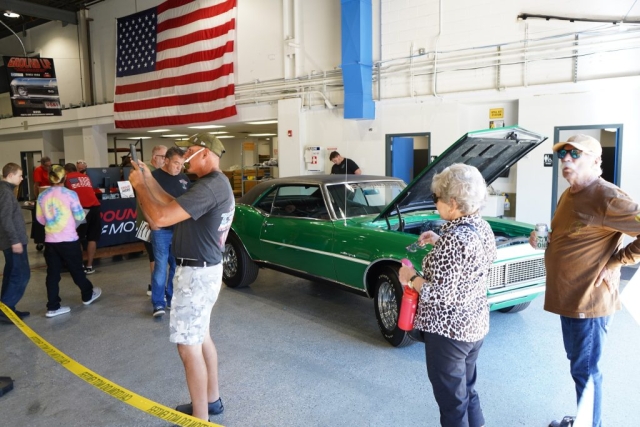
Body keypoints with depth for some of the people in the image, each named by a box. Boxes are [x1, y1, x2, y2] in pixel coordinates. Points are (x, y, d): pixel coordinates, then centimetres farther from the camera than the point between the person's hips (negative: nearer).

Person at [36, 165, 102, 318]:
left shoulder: (42, 196, 1)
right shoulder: (70, 194, -11)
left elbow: (40, 219, 9)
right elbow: (80, 217, -8)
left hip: (50, 241, 3)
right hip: (68, 240, -3)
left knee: (52, 273, 7)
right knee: (76, 269, 13)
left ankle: (53, 307, 10)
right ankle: (88, 295, 32)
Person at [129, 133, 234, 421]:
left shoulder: (209, 187, -25)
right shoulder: (216, 182, 10)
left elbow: (161, 217, -29)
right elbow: (175, 205, 17)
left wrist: (138, 185, -14)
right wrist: (149, 180, 9)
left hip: (196, 273, -11)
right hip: (204, 268, 11)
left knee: (188, 346, -1)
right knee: (200, 336, 21)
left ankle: (200, 417, 12)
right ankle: (212, 400, 36)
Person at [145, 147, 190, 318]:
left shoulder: (184, 179, 9)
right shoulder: (154, 176, -6)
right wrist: (152, 222, -15)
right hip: (161, 230, -5)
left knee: (177, 266, 11)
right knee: (161, 267, -2)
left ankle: (172, 298, 25)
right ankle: (158, 303, 9)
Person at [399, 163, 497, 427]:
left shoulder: (453, 238, -26)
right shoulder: (483, 228, 0)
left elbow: (440, 295, -27)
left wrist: (411, 278, -12)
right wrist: (438, 242, 12)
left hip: (449, 330, -9)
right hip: (476, 325, 9)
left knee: (451, 401, 9)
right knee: (467, 391, 25)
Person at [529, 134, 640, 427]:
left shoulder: (607, 198, -20)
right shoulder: (568, 195, 10)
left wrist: (615, 262, -19)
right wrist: (543, 240, 7)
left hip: (589, 300, -10)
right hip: (569, 296, 10)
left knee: (585, 370, 4)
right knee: (578, 363, 22)